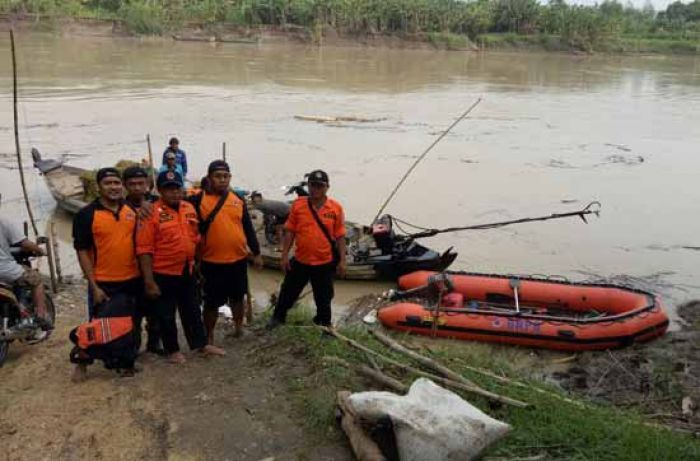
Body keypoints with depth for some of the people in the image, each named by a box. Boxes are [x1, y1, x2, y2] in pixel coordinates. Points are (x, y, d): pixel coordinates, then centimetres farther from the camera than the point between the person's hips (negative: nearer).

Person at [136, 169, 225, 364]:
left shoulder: (189, 208, 4)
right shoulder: (152, 213, -15)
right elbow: (144, 251, -16)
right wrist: (149, 281, -18)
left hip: (187, 272, 6)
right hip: (163, 274, -6)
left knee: (192, 310, 19)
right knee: (166, 315, 10)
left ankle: (201, 344, 33)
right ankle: (172, 350, 26)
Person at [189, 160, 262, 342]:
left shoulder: (238, 200, 5)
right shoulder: (199, 199, -6)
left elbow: (248, 228, 10)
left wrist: (256, 253, 10)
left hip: (238, 260, 3)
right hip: (212, 262, -3)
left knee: (237, 297, 18)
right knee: (212, 302, 7)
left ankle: (239, 328, 37)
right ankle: (209, 336, 23)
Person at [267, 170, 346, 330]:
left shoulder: (336, 208, -6)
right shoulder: (298, 204, -4)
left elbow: (340, 236, -3)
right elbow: (290, 231, 0)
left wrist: (342, 260, -5)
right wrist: (285, 255, -2)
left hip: (325, 262, -1)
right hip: (300, 260, 1)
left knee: (323, 298, 16)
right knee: (288, 291, 18)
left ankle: (324, 323, 37)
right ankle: (278, 316, 41)